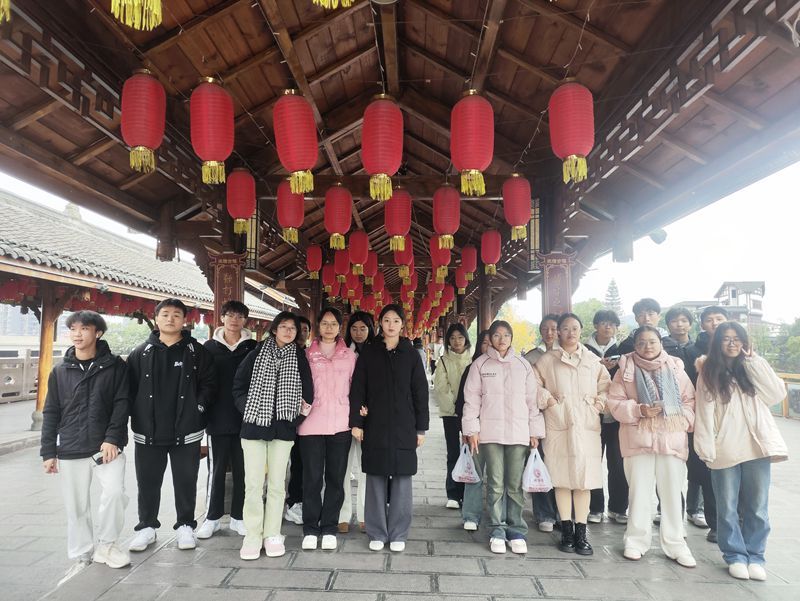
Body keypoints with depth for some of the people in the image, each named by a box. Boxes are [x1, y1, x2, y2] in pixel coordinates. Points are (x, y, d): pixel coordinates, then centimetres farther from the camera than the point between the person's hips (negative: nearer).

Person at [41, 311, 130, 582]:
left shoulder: (115, 366, -1)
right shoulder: (60, 371, 6)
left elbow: (121, 404, -4)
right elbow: (51, 413, 8)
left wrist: (112, 438, -14)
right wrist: (48, 452, 3)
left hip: (106, 447, -2)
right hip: (70, 451, 3)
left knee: (115, 492, -17)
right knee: (76, 508, 9)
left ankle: (106, 544, 8)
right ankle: (82, 556, 28)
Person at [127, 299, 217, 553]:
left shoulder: (197, 352, 0)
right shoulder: (141, 353, 5)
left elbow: (209, 384, 1)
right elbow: (130, 388, 5)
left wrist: (198, 408, -9)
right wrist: (138, 416, -3)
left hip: (186, 432, -1)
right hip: (148, 432, 2)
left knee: (186, 482, 9)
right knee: (148, 482, 13)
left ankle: (185, 526, 25)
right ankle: (146, 527, 31)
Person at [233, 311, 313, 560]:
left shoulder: (299, 358, 5)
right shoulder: (256, 354, 3)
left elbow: (307, 390, 6)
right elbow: (239, 385, 5)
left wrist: (299, 411, -2)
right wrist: (247, 409, -4)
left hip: (283, 428, 1)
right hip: (254, 425, -1)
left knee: (277, 483, 7)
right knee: (253, 483, 1)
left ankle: (272, 534, 19)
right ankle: (252, 536, 13)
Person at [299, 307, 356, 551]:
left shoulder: (350, 356, 9)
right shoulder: (307, 355, 5)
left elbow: (354, 388, 13)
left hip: (340, 425, 1)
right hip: (311, 425, -1)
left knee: (336, 478, 7)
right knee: (312, 478, 3)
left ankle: (329, 529, 21)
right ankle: (310, 529, 18)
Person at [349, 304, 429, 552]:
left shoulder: (411, 354, 4)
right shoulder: (368, 352, 4)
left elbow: (420, 392, 4)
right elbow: (357, 389, 3)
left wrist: (421, 428, 1)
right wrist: (356, 422, -4)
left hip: (404, 427, 0)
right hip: (375, 426, 0)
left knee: (402, 480, 4)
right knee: (376, 479, 6)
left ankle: (398, 534, 18)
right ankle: (377, 533, 19)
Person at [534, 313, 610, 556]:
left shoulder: (593, 360, 10)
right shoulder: (547, 360, 4)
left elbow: (605, 385, 17)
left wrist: (600, 402, 1)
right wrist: (546, 399, -5)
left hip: (587, 427, 2)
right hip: (558, 427, -1)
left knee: (584, 479, 3)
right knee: (562, 479, 3)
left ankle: (581, 533, 14)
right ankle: (567, 531, 16)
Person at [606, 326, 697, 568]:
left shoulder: (675, 369, 8)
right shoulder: (626, 370, 3)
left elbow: (690, 400, 11)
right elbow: (615, 402, 0)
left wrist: (684, 419, -5)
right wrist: (639, 410, -13)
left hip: (672, 438, 1)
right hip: (639, 437, -1)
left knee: (672, 491, 6)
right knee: (639, 491, 5)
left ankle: (675, 544, 20)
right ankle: (636, 541, 18)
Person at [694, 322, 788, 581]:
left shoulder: (753, 370, 11)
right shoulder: (709, 372, 3)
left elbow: (777, 394, -5)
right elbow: (705, 411, -2)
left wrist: (754, 360, -4)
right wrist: (706, 448, -9)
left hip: (757, 447, 2)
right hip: (724, 450, -2)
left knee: (757, 507, 9)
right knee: (728, 508, 6)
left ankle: (755, 556, 23)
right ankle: (735, 556, 19)